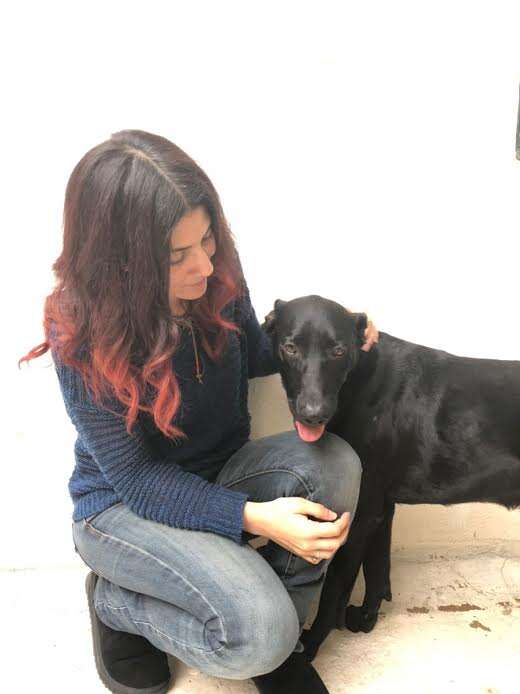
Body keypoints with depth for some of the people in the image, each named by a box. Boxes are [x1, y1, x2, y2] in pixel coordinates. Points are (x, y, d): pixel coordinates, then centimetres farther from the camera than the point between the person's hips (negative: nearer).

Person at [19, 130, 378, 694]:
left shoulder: (215, 274, -13)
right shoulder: (83, 335, -26)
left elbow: (251, 352, 8)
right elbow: (136, 479, -22)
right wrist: (253, 517, -33)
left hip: (219, 471, 5)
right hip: (123, 504, -5)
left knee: (333, 463, -25)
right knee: (258, 633, -27)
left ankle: (278, 639, -1)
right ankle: (117, 603, 4)